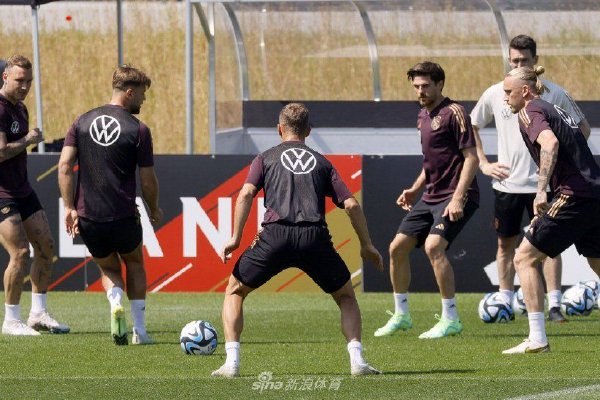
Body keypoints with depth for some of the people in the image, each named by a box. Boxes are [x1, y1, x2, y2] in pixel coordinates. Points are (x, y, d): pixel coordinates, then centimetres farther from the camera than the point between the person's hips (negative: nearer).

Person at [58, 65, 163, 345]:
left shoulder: (83, 122, 5)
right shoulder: (138, 130, -7)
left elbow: (64, 166, -3)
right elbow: (148, 180, -3)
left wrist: (69, 207, -1)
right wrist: (154, 209, 15)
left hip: (87, 217, 3)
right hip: (123, 216, -3)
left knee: (109, 269, 23)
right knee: (134, 263, 24)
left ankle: (116, 304, -10)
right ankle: (139, 330, 15)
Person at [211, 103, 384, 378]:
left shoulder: (266, 158, 19)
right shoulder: (321, 162, 22)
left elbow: (246, 194, 2)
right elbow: (351, 204, 14)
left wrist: (236, 238, 2)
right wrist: (366, 246, 21)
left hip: (276, 234, -1)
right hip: (315, 237, 1)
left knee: (235, 291, 19)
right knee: (346, 297, 22)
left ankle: (232, 362, 5)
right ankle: (357, 360, 2)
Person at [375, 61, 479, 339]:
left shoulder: (454, 113, -11)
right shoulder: (423, 116, 15)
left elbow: (471, 157, -16)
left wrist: (458, 198, -24)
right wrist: (415, 189, 17)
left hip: (455, 196, -9)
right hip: (431, 197, 9)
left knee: (434, 246, -26)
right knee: (397, 248, 7)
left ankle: (451, 319, -18)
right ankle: (401, 316, 22)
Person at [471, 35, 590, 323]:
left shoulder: (554, 94, -3)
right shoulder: (495, 94, 2)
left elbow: (582, 128, 7)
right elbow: (471, 128, 15)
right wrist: (483, 164, 6)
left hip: (543, 182, -2)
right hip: (507, 182, 2)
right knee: (506, 244, 6)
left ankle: (554, 305, -5)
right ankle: (505, 304, 14)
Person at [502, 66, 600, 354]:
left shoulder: (530, 112, -4)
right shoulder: (557, 111, 23)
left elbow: (550, 143, -24)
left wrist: (541, 190, -28)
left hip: (574, 197, -9)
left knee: (525, 258, -2)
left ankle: (537, 339, -7)